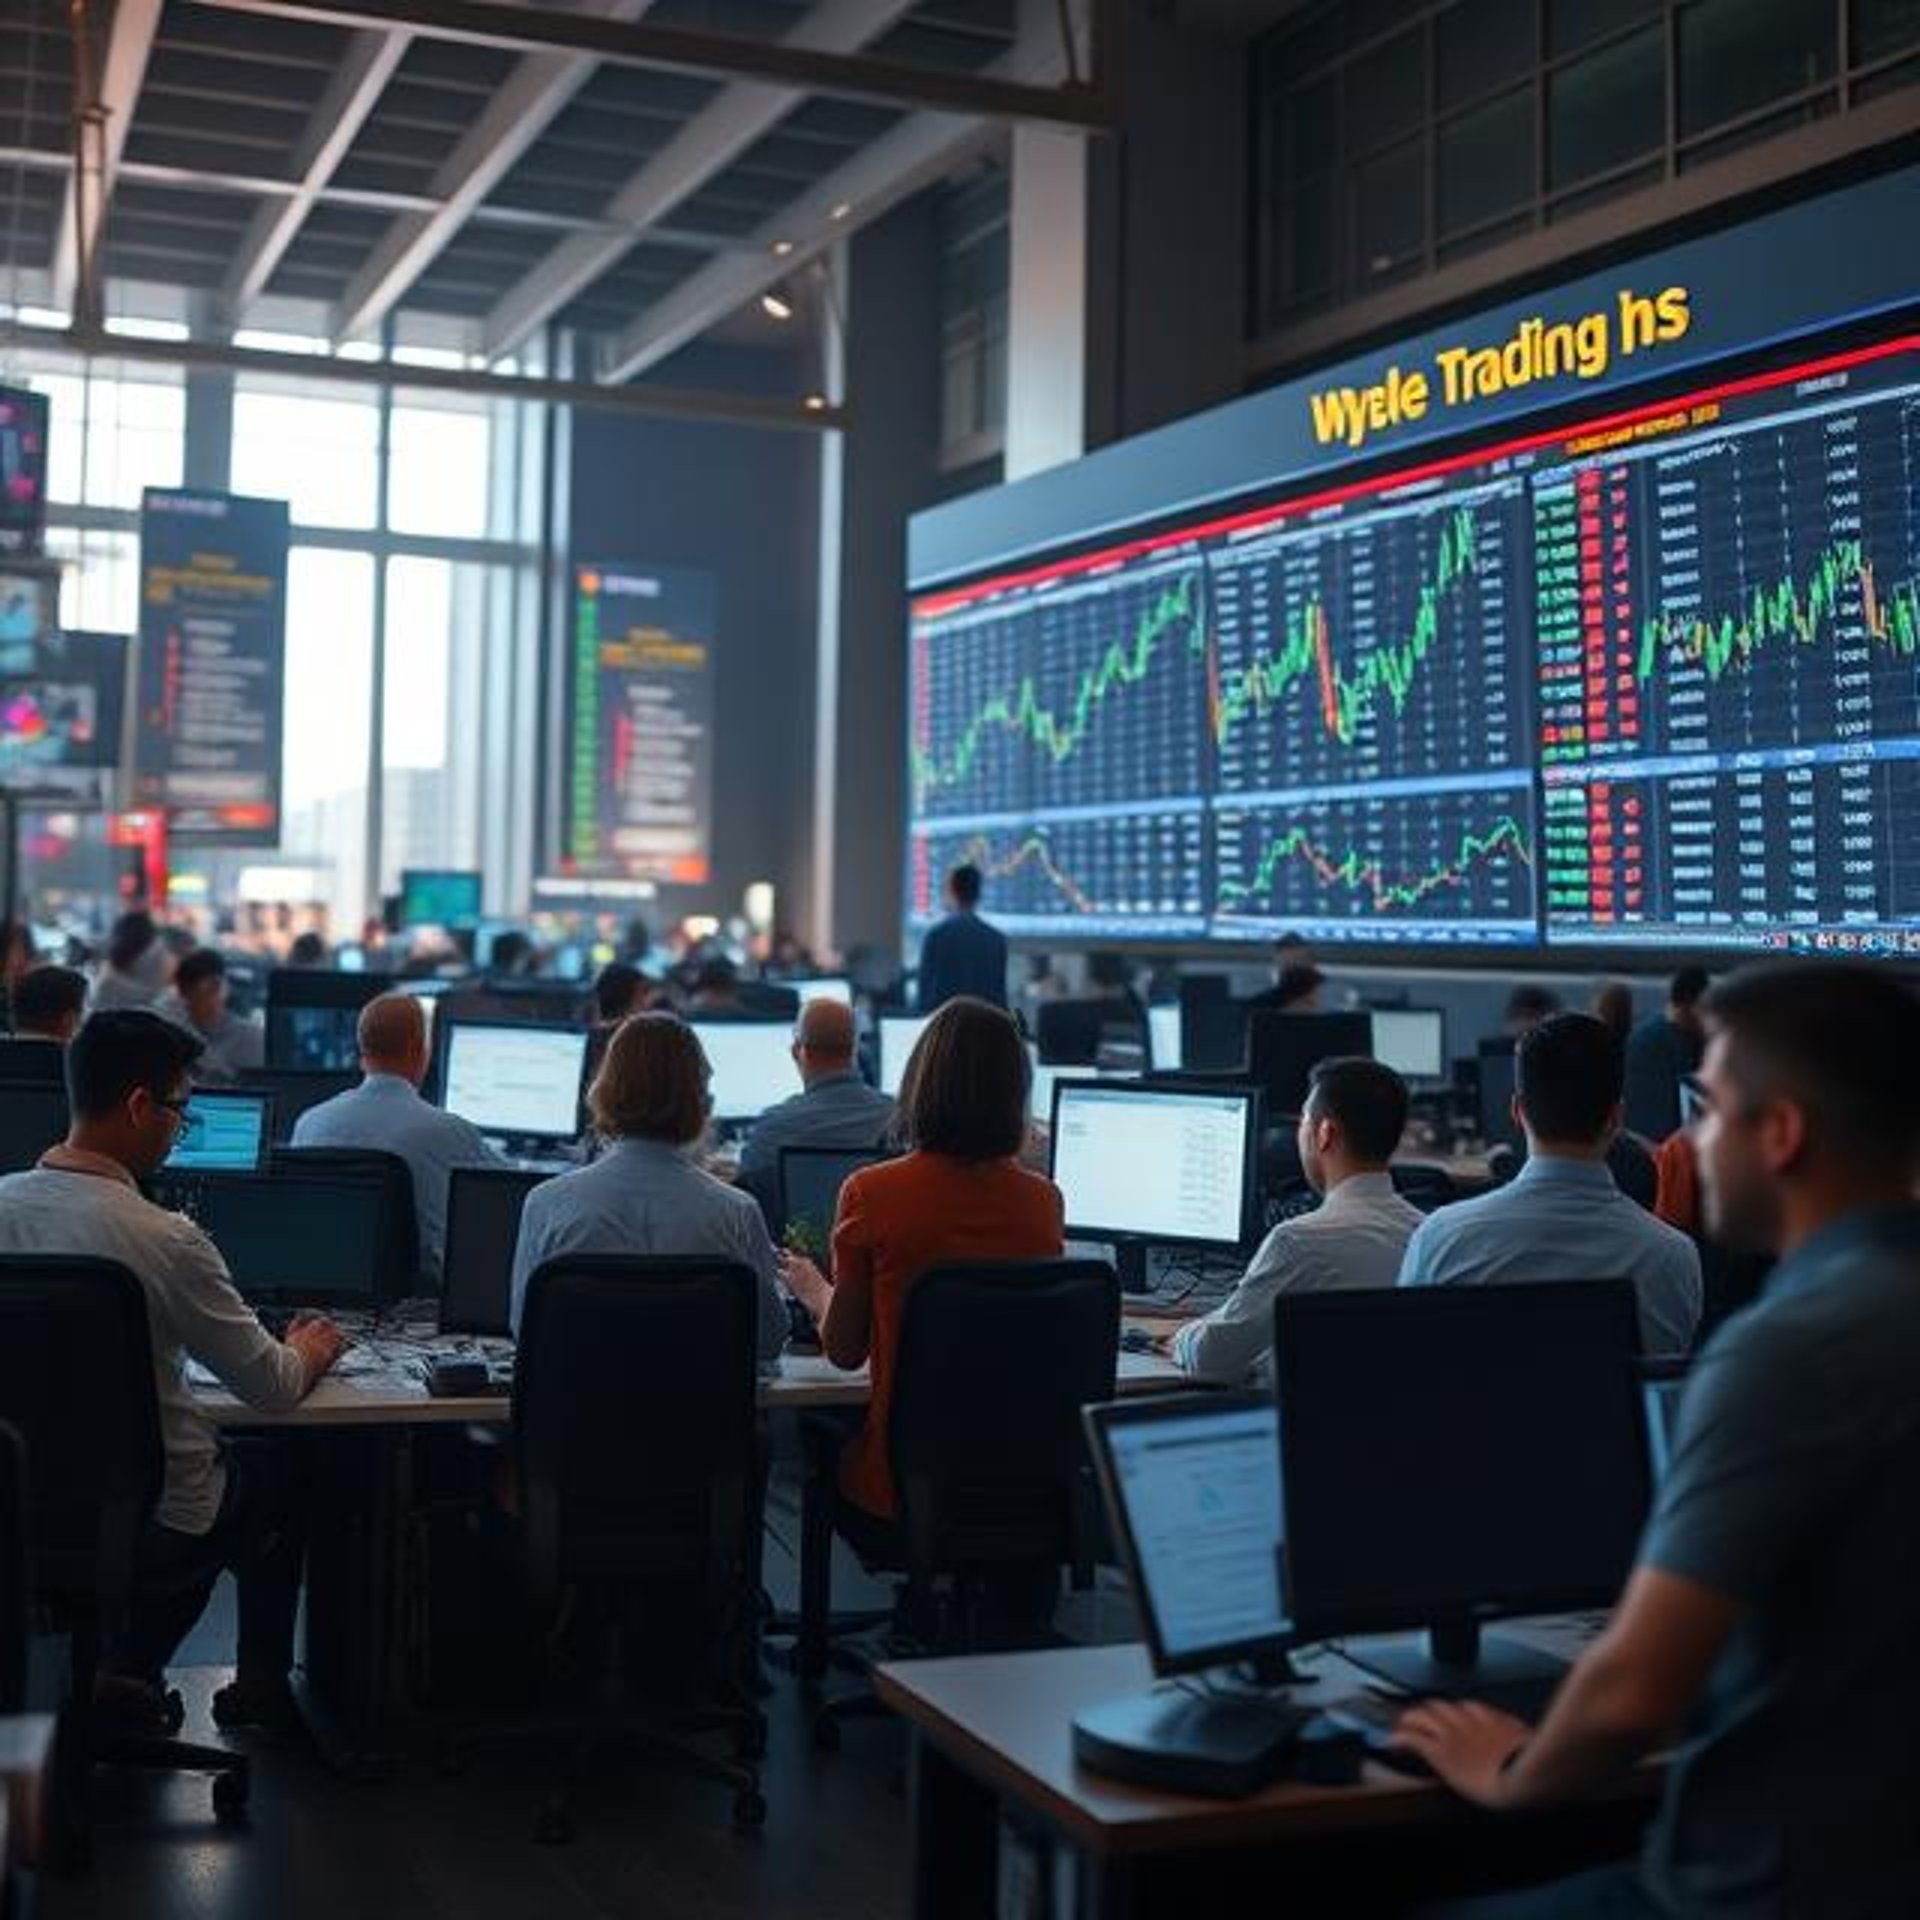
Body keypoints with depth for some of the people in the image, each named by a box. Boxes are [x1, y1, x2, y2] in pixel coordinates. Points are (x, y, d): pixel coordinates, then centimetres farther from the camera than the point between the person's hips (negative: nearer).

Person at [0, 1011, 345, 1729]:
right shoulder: (166, 1240, -26)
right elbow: (272, 1389, -15)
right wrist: (309, 1352, 8)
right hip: (150, 1528, -5)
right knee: (278, 1471, 25)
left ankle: (125, 1664, 22)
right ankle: (262, 1688, 34)